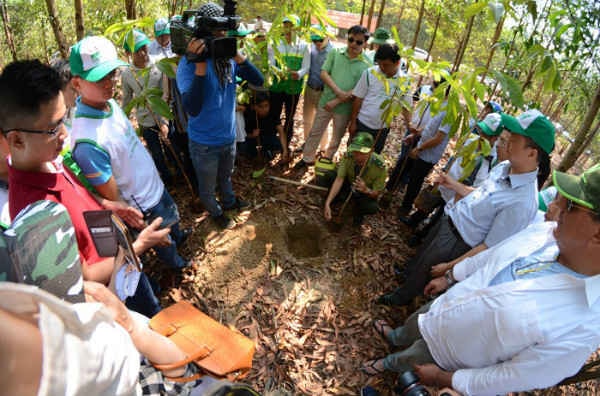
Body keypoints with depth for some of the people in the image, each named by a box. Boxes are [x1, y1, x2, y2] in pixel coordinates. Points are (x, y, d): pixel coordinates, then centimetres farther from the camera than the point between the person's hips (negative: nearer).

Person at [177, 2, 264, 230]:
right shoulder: (188, 63, -22)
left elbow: (258, 80, -12)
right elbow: (192, 109, -34)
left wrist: (237, 56, -25)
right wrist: (201, 64, -39)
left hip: (229, 136, 5)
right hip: (204, 144, -4)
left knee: (226, 177, 31)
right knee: (207, 187, 19)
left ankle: (229, 202, 57)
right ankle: (216, 213, 47)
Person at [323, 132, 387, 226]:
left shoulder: (379, 166, -32)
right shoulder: (348, 156, -28)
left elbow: (376, 193, -23)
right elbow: (339, 179, -31)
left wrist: (366, 190, -47)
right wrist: (327, 203, -42)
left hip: (367, 192, -2)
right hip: (349, 185, 2)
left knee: (372, 208, -33)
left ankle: (358, 212, 3)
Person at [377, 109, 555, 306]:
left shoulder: (522, 203, -33)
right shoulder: (504, 167, -9)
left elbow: (489, 247, -26)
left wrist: (449, 266, -19)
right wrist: (454, 185, 3)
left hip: (456, 242, -6)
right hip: (447, 219, 6)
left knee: (422, 272, 19)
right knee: (420, 254, 30)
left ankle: (401, 297, 49)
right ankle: (407, 272, 62)